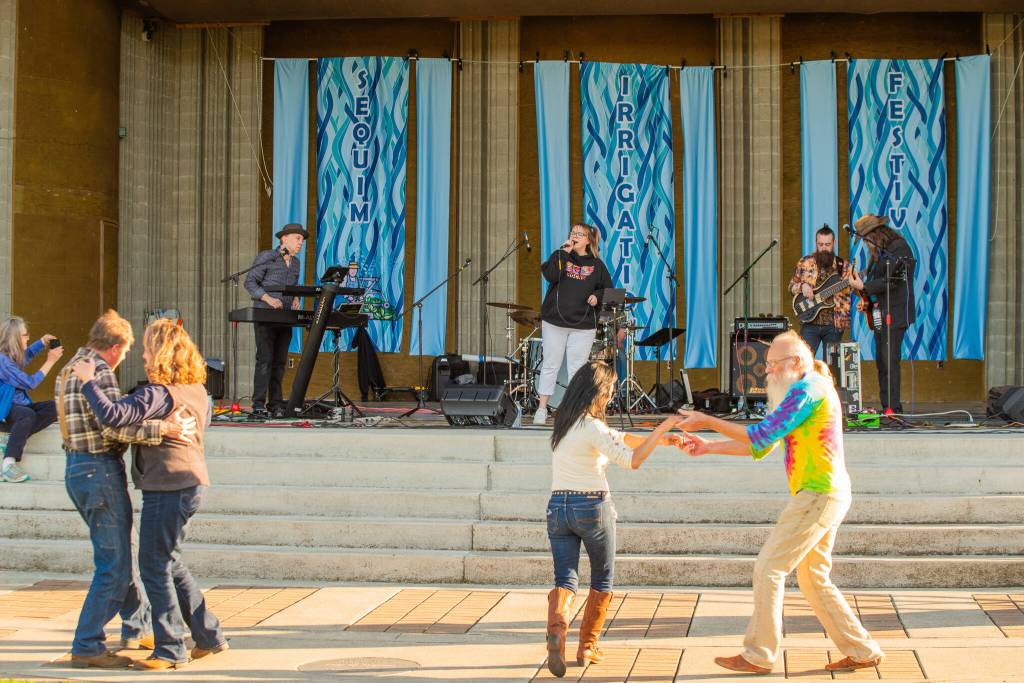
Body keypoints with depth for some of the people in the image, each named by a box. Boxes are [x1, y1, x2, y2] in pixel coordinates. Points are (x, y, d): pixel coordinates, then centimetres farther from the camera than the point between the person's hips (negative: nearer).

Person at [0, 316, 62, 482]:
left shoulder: (15, 356, 7)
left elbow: (29, 353, 33)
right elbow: (30, 383, -19)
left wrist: (43, 341, 15)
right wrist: (50, 361, -13)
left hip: (18, 406, 9)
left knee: (55, 408, -11)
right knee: (28, 414, -39)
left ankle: (14, 440, -16)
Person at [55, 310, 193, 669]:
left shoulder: (69, 370, 15)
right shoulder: (99, 371, -15)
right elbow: (114, 425, -26)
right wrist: (163, 428, -26)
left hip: (77, 469, 10)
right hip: (101, 470, -10)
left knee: (118, 553, 21)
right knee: (114, 565, -4)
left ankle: (137, 626, 32)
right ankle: (86, 647, -2)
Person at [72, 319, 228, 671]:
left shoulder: (159, 393, -18)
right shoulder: (197, 390, 9)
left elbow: (113, 415, -30)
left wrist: (88, 380, -19)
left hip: (168, 486, -9)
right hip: (192, 481, 9)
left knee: (155, 567, -1)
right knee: (171, 564, 19)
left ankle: (170, 649, 4)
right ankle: (209, 635, 22)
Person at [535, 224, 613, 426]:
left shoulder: (596, 264, 8)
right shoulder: (560, 256, 6)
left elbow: (608, 289, 12)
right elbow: (550, 275, -13)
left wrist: (597, 296, -8)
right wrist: (564, 252, -14)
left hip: (584, 325, 0)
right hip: (554, 321, 0)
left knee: (577, 369, 2)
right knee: (550, 365, 3)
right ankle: (542, 409, 8)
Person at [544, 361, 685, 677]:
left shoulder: (563, 422, 10)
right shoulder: (591, 427, -16)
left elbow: (618, 438, 16)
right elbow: (632, 460, -17)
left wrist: (661, 439, 16)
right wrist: (662, 429, -10)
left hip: (558, 507, 6)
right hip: (592, 508, -6)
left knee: (565, 579, 3)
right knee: (602, 580, 15)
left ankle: (557, 628, -26)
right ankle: (587, 647, 17)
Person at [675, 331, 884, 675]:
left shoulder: (808, 388, -13)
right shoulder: (801, 393, 20)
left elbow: (762, 436, -16)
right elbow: (760, 447, 18)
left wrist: (708, 421, -10)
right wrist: (707, 447, 11)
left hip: (818, 495, -10)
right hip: (825, 495, 10)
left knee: (768, 568, -6)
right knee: (813, 580, 14)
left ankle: (759, 655, 0)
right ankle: (862, 651, 18)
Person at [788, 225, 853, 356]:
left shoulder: (843, 266, 6)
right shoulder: (805, 263, 7)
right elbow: (791, 287, 13)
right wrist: (802, 286, -9)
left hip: (834, 324, 1)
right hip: (810, 322, 0)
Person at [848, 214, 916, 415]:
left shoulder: (899, 248, -12)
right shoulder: (879, 251, 17)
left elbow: (891, 282, -20)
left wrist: (863, 287, -15)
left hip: (895, 315, -10)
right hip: (880, 315, 10)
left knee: (889, 361, -13)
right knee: (881, 362, 10)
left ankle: (893, 408, -14)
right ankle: (887, 406, 14)